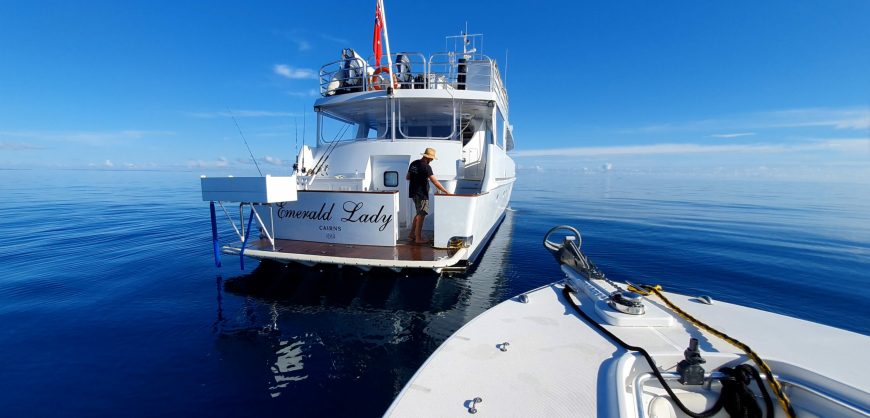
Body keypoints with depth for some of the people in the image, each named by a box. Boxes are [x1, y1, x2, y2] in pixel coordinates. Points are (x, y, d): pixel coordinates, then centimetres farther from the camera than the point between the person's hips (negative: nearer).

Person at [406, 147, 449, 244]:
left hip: (414, 192, 8)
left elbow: (407, 177, 15)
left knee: (419, 214, 19)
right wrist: (446, 192, -19)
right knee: (421, 215, 0)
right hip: (422, 194, -8)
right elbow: (435, 182, -21)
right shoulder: (426, 167, -17)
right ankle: (418, 238, 7)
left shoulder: (413, 164, 7)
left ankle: (412, 234, 22)